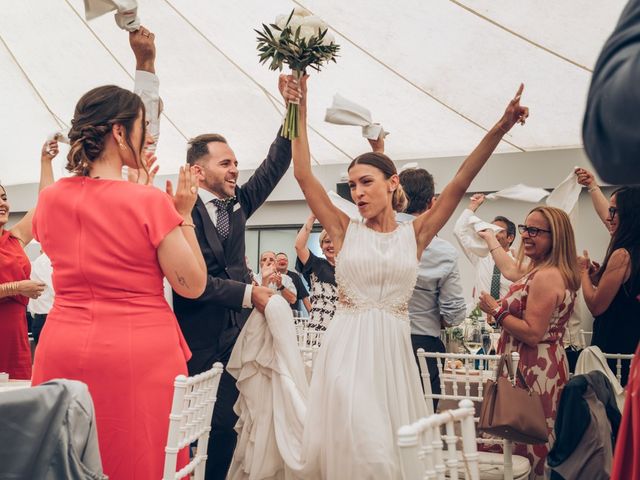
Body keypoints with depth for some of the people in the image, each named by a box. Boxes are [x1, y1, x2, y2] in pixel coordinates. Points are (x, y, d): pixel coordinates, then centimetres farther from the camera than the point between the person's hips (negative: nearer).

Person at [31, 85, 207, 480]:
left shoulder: (50, 200, 3)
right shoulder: (150, 202, -13)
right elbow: (193, 285, -9)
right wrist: (184, 215, 0)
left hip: (63, 350, 5)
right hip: (139, 354, -5)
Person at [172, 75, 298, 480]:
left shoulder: (237, 204, 10)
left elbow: (275, 166, 7)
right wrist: (248, 293, -17)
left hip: (234, 336, 6)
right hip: (198, 339, -6)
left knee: (226, 425, 8)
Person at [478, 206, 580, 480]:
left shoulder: (546, 276, -19)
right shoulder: (539, 270, 13)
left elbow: (533, 334, -23)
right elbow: (512, 270, 34)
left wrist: (496, 311, -13)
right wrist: (490, 238, 45)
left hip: (535, 372, -11)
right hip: (545, 367, 11)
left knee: (528, 449, -4)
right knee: (540, 448, 15)